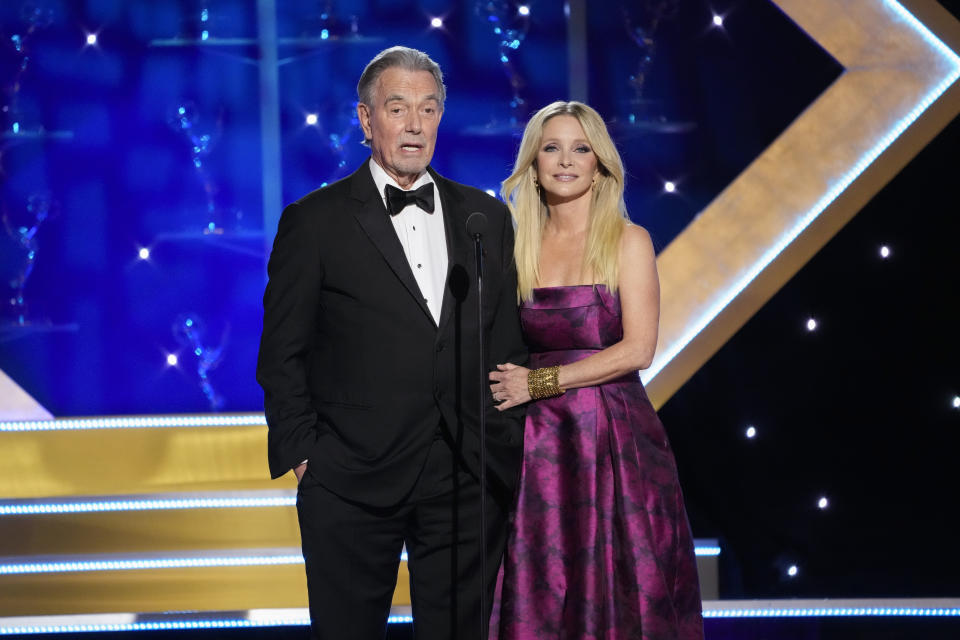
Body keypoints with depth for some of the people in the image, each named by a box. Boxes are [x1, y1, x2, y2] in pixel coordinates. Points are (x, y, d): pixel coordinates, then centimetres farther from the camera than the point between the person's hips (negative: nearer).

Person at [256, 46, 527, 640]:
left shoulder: (487, 215, 11)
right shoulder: (314, 222, 1)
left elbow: (510, 340, 13)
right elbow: (282, 354, 1)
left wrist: (510, 447, 6)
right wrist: (301, 451, -6)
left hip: (469, 478, 3)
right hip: (353, 481, -3)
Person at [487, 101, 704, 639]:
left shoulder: (627, 241, -1)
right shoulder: (518, 245, 10)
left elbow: (637, 349, -10)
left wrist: (540, 382, -11)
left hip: (614, 438, -3)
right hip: (541, 444, 3)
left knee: (614, 593, -1)